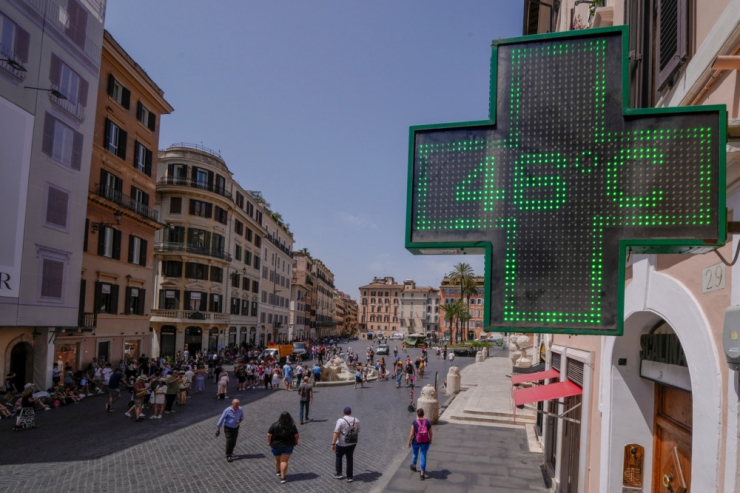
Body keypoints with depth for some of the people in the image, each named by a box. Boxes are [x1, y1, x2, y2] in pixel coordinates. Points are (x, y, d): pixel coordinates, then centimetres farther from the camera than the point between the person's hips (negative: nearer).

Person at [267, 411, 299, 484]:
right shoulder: (292, 426, -15)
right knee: (284, 461, 4)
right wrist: (296, 441, 13)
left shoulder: (275, 425, -17)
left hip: (276, 445, 1)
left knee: (277, 460, 23)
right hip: (288, 445, -1)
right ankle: (282, 477, -2)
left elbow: (269, 435, -15)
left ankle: (278, 471, 46)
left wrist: (269, 442, 2)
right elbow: (296, 435, -7)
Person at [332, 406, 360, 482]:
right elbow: (358, 432, 11)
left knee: (338, 457, 19)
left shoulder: (341, 421, -16)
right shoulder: (356, 420, 0)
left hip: (342, 444, -4)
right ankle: (349, 477, 16)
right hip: (352, 443, 4)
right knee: (350, 459, 14)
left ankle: (338, 473, 22)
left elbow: (336, 433, -20)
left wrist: (333, 443, -19)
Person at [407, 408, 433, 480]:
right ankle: (422, 474, 10)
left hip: (416, 442, 0)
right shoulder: (428, 422, -11)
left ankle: (414, 466, 49)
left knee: (414, 454, 26)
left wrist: (409, 442, -2)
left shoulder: (414, 422, -18)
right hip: (425, 442, 1)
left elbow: (411, 433, -15)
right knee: (423, 457, 10)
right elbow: (430, 433, -2)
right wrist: (430, 440, 15)